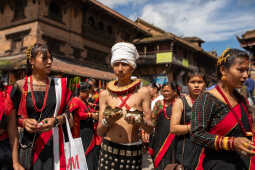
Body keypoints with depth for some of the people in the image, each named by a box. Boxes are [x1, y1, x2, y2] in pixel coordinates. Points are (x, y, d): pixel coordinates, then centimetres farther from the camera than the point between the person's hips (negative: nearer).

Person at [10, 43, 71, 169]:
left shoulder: (59, 85, 2)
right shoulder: (20, 86, 0)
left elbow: (68, 112, 7)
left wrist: (56, 120, -11)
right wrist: (24, 122, -13)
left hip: (53, 142, 1)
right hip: (28, 142, 0)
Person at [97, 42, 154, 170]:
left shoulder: (143, 92, -1)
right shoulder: (105, 94, 2)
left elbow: (150, 128, -1)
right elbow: (99, 132, 3)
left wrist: (139, 121, -21)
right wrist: (107, 121, -16)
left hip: (133, 151, -1)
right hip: (109, 149, 1)